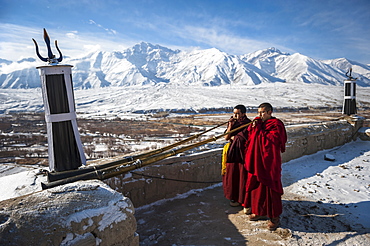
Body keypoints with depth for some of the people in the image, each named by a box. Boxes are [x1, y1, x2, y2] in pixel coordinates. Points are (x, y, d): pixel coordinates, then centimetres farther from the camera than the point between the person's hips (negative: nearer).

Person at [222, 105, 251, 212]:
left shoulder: (247, 124, -8)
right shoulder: (232, 122, 10)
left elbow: (241, 138, -17)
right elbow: (226, 137, 2)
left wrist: (232, 137, -2)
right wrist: (230, 126, -8)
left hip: (243, 153, -6)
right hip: (232, 153, 6)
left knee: (243, 178, -2)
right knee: (232, 176, 10)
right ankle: (235, 198, 27)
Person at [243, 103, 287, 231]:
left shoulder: (276, 125, -11)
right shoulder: (258, 123, 12)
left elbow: (272, 141, -24)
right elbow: (249, 139, 12)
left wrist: (258, 130, -21)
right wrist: (252, 127, -4)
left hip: (269, 164, -7)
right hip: (256, 162, 7)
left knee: (270, 189, 2)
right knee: (256, 187, 15)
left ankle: (274, 217, 19)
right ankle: (259, 211, 34)